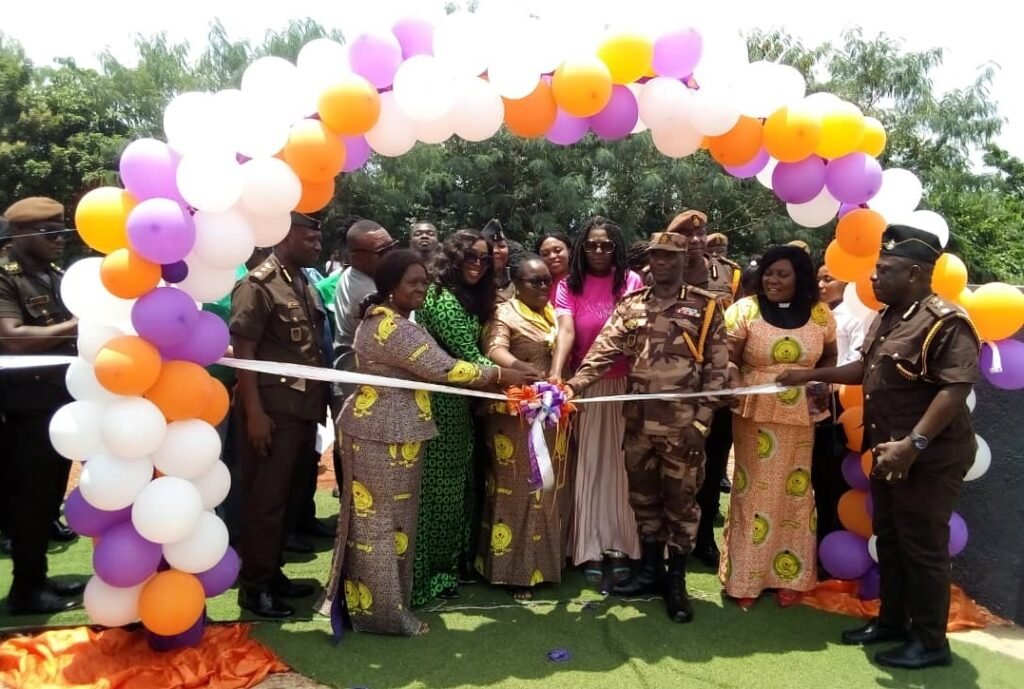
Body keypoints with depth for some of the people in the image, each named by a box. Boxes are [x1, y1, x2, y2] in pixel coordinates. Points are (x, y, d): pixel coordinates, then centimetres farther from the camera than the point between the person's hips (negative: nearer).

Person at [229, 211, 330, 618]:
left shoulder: (306, 283, 14)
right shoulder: (258, 284, -10)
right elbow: (241, 351, -14)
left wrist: (321, 402, 12)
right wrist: (254, 412, -19)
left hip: (305, 408, 8)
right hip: (273, 409, -8)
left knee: (293, 496, 15)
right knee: (265, 500, 2)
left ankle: (272, 572, 30)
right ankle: (254, 585, 17)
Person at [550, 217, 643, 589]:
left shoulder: (631, 281, 1)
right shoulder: (569, 286, -1)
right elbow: (565, 332, -16)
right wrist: (556, 374, -33)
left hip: (625, 385, 0)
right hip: (584, 387, 0)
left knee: (620, 462, 5)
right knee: (589, 463, 5)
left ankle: (620, 545, 16)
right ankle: (591, 548, 13)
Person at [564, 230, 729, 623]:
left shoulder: (706, 306, 0)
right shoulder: (631, 305, 8)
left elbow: (717, 368, -2)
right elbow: (604, 349, -3)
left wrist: (702, 420, -9)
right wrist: (574, 385, -19)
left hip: (682, 423, -3)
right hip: (638, 421, 3)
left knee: (681, 499, 6)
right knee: (643, 497, 14)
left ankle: (676, 581, 21)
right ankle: (650, 570, 30)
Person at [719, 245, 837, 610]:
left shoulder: (820, 314, 3)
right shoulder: (745, 310, -5)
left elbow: (829, 357, 16)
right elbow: (728, 359, -8)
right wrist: (734, 384, -28)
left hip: (802, 418, 3)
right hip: (755, 415, -2)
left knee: (795, 494, 12)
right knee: (753, 493, 6)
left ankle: (790, 575, 29)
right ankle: (745, 577, 20)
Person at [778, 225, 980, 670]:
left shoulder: (946, 322, -19)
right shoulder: (888, 318, 10)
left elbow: (956, 389, -26)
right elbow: (869, 370, 21)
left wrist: (913, 443, -31)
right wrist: (812, 375, 15)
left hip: (928, 458, -9)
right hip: (888, 453, 9)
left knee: (922, 548, 3)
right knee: (889, 540, 18)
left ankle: (931, 641, 20)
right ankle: (891, 620, 34)